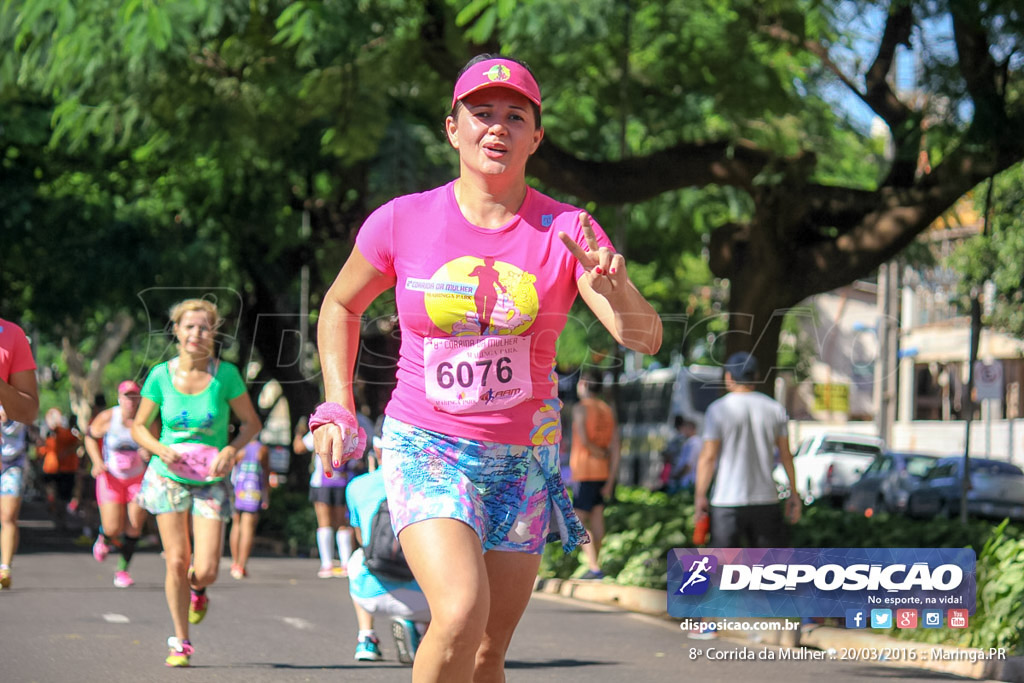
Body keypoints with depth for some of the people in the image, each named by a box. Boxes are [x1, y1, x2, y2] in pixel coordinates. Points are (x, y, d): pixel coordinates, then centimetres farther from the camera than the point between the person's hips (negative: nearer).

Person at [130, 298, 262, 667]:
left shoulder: (226, 374, -10)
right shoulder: (161, 375, -7)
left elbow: (251, 422, -1)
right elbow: (139, 426, 4)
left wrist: (231, 449, -19)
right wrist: (161, 450, -16)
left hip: (211, 481, 0)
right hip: (168, 479, 1)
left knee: (205, 571, -9)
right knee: (177, 563, -4)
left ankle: (196, 589, 29)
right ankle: (180, 641, 14)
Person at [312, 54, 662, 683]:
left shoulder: (567, 231, -6)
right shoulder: (402, 222, -6)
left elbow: (645, 337, -15)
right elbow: (341, 306, 13)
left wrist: (614, 291, -36)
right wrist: (338, 412, 3)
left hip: (524, 457, 2)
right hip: (425, 448, -2)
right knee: (461, 613, -26)